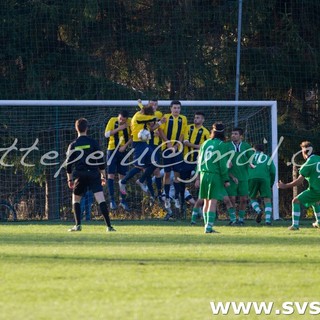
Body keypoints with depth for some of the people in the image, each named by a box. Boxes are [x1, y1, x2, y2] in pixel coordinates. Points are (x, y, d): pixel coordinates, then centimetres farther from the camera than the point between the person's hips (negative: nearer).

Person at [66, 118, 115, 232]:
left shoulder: (73, 145, 5)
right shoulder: (93, 142, 2)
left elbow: (69, 164, 8)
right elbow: (100, 160, 2)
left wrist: (70, 179, 16)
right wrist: (103, 176, 9)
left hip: (79, 175, 1)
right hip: (94, 174, -1)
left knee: (76, 200, 19)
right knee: (101, 200, -8)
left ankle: (78, 225, 8)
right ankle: (109, 226, -17)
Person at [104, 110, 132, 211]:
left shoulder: (130, 122, -4)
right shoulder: (112, 121, -5)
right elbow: (106, 134, -10)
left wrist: (125, 145, -11)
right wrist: (119, 128, -19)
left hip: (123, 151, 1)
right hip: (112, 150, -1)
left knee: (122, 176, 5)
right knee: (111, 175, -5)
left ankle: (123, 200, 13)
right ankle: (112, 200, 0)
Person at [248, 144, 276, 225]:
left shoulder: (252, 155, 23)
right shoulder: (268, 158, 23)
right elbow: (273, 172, 14)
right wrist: (271, 185, 22)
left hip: (252, 178, 0)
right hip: (265, 179, 0)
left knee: (253, 198, 16)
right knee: (267, 200, -1)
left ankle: (258, 211, -13)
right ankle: (268, 220, -19)